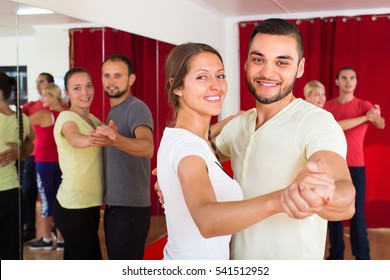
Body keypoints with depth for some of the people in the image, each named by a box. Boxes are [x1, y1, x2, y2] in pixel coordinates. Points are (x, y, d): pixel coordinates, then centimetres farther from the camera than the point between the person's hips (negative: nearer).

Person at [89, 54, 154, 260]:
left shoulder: (137, 108, -14)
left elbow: (147, 147, -35)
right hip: (113, 205, 9)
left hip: (131, 207, -9)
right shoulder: (112, 112, 14)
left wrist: (115, 140, -52)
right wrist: (103, 140, 4)